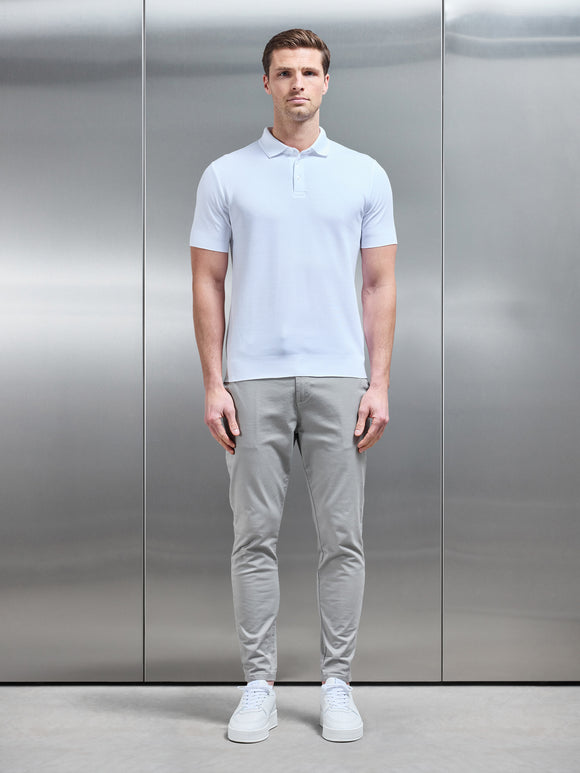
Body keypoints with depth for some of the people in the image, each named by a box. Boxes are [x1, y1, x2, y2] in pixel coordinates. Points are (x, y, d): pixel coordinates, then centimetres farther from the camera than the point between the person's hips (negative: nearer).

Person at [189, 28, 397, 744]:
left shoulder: (365, 175, 7)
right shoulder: (225, 176, 5)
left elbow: (379, 285, 5)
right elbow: (208, 284, 4)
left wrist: (379, 383, -3)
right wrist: (214, 383, -5)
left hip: (338, 377, 1)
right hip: (254, 380, 0)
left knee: (341, 539, 4)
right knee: (255, 538, 4)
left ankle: (336, 683, 16)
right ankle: (258, 684, 16)